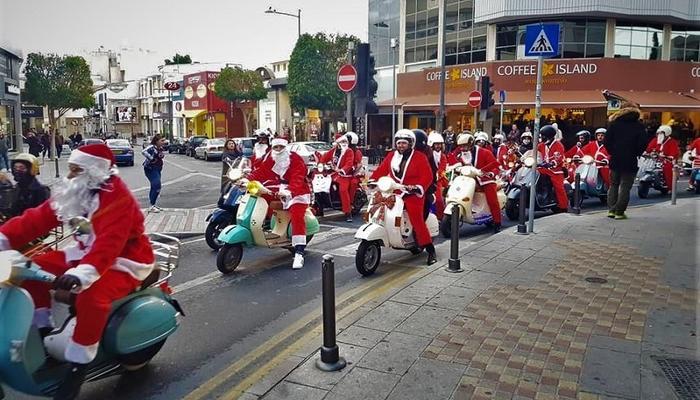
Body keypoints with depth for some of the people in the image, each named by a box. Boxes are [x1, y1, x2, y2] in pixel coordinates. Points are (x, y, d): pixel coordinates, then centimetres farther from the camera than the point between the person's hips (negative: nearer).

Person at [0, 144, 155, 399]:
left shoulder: (116, 197, -24)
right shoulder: (75, 193, 4)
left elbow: (109, 243, -37)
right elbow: (38, 218, -1)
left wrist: (83, 273, -51)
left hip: (123, 262, -9)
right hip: (86, 255, 10)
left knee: (92, 296, -36)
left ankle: (77, 365, -19)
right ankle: (42, 329, 17)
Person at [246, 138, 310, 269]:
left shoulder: (296, 160, -15)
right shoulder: (269, 158, 5)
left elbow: (297, 179, -28)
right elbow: (260, 172, -4)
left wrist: (289, 191, -46)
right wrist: (248, 180, -23)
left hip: (296, 193, -7)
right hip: (277, 192, 8)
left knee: (296, 218, -22)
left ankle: (299, 254, -25)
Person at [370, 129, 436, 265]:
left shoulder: (419, 157, -1)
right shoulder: (391, 156, 14)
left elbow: (427, 176, -10)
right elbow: (381, 170, 8)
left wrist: (419, 187, -26)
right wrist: (371, 180, -9)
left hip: (412, 194, -5)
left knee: (417, 221, -17)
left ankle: (430, 250, -8)